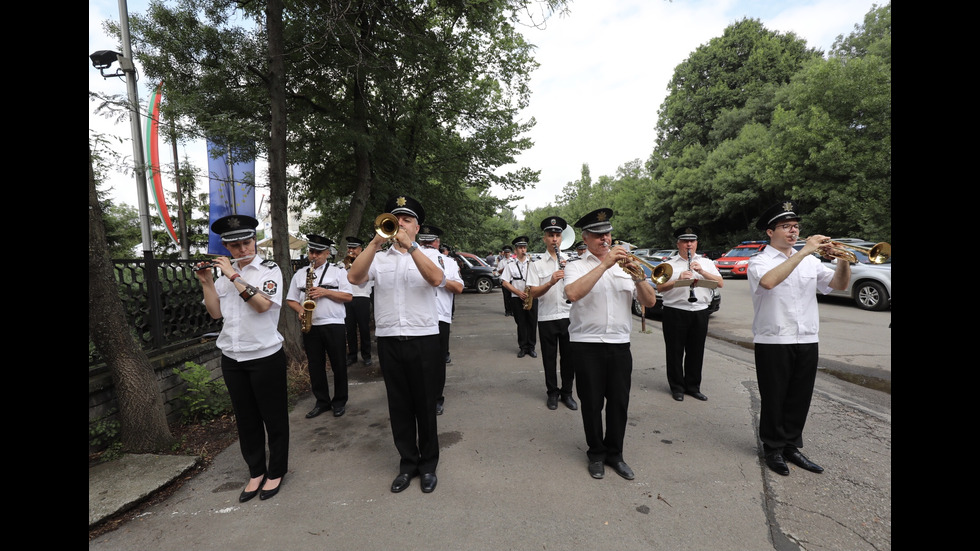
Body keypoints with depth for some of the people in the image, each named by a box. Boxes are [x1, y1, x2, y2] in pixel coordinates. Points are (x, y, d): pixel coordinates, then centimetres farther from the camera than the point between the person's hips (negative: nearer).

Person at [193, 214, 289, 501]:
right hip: (232, 359, 5)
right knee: (246, 418, 15)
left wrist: (233, 276, -20)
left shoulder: (269, 270, -7)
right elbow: (215, 313, 5)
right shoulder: (225, 274, 8)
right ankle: (256, 472, 30)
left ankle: (276, 472, 25)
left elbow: (262, 304, -22)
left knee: (273, 417, 7)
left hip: (265, 357, -5)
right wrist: (206, 282, -6)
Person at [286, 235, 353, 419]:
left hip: (334, 325, -3)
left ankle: (340, 401, 18)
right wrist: (300, 310, -6)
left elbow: (348, 296, -4)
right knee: (315, 366, 9)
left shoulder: (338, 271, 4)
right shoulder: (300, 274, 14)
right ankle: (322, 401, 22)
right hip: (310, 326, 3)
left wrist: (325, 292, -13)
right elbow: (291, 299, 14)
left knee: (338, 365, 4)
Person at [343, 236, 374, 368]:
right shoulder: (344, 263, 16)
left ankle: (366, 355, 10)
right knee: (350, 329, 6)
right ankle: (352, 355, 16)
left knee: (364, 328, 0)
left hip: (362, 299, -3)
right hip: (347, 299, 3)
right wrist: (346, 266, -3)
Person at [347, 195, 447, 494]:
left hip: (423, 340, -2)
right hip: (388, 341, 2)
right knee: (399, 406, 12)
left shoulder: (429, 254, 3)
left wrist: (409, 245, -25)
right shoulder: (379, 258, 8)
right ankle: (407, 462, 28)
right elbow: (354, 277, -11)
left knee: (425, 405, 7)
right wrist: (376, 241, -19)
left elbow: (436, 279, -19)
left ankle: (428, 464, 25)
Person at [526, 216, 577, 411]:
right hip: (546, 318, -1)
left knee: (569, 357, 7)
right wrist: (551, 282, -24)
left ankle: (567, 393, 23)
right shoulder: (537, 265, 2)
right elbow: (533, 293, -8)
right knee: (549, 358, 8)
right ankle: (552, 393, 23)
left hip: (568, 316, 2)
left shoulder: (570, 262, 8)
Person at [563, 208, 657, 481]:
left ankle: (614, 453, 29)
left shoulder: (624, 266, 11)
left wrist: (638, 276, -15)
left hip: (620, 344, 3)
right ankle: (596, 454, 27)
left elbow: (650, 301, 3)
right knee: (592, 403, 8)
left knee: (619, 402, 10)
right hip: (587, 345, -3)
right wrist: (604, 264, -21)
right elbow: (573, 293, -23)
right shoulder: (576, 267, 1)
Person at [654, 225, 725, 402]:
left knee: (696, 351, 8)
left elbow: (720, 283, 3)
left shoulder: (706, 262, 15)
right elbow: (659, 288, -5)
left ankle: (693, 386, 22)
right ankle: (677, 387, 15)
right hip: (675, 312, -2)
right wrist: (678, 280, -19)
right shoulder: (669, 264, 6)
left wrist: (702, 272, -10)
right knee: (675, 351, 3)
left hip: (700, 312, 3)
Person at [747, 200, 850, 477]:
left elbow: (839, 283, 7)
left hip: (807, 341, 5)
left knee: (800, 398, 13)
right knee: (774, 399, 6)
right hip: (773, 342, -5)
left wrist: (843, 259, -11)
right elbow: (768, 281, -28)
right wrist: (804, 251, -25)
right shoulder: (759, 261, -6)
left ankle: (792, 446, 28)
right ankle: (773, 449, 21)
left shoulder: (810, 261, 12)